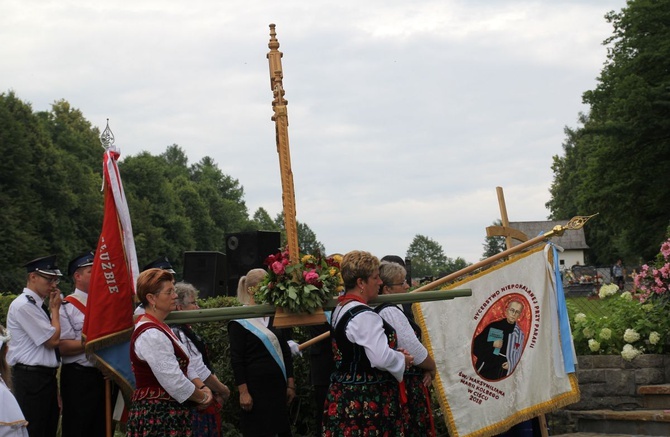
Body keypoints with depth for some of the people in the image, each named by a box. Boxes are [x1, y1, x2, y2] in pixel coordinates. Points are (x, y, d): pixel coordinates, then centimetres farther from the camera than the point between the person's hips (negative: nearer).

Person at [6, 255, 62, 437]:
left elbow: (55, 340, 15)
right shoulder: (24, 305, -16)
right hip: (31, 379, -10)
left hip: (47, 376, 10)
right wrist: (55, 309, -5)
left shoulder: (38, 305, 13)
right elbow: (52, 340, -14)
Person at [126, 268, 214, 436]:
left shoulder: (159, 328, 14)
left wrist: (202, 387, -2)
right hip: (157, 416, -10)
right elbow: (175, 383, -23)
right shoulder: (151, 335, -20)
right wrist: (202, 397, -9)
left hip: (168, 413, 10)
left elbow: (182, 367, 15)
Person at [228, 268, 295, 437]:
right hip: (255, 388, -6)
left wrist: (290, 384, 9)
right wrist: (243, 391, -16)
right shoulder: (240, 320, -6)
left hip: (278, 385, 6)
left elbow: (285, 351, 14)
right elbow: (236, 359, -10)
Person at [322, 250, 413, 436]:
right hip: (366, 400, -9)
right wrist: (402, 359, -6)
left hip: (345, 396, 9)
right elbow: (381, 358, -26)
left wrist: (396, 355, 11)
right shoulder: (364, 316, -20)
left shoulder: (340, 308, 10)